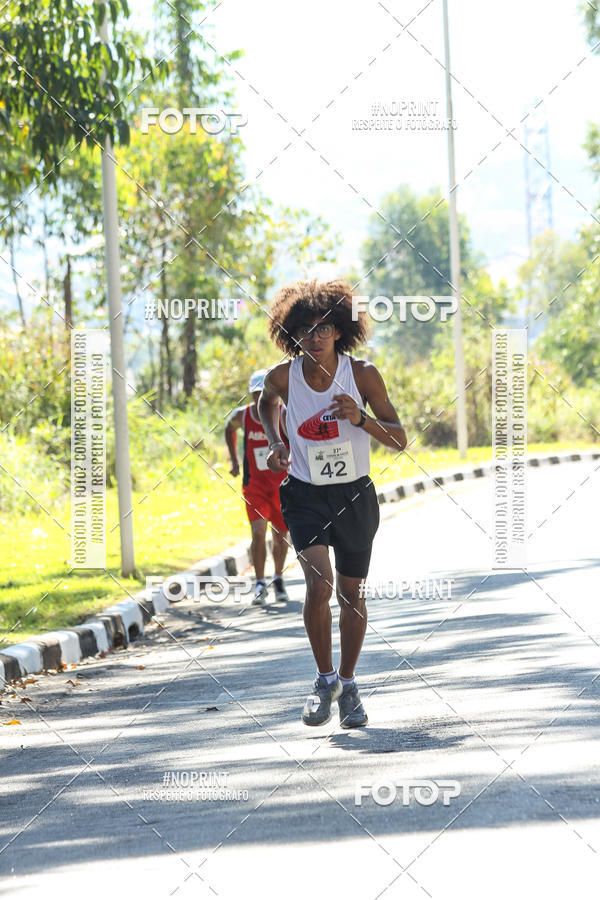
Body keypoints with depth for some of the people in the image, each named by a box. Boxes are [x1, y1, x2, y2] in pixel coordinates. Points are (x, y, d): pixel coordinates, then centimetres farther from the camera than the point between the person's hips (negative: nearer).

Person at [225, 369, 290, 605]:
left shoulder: (283, 416, -14)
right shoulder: (241, 416, -6)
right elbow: (229, 429, 18)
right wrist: (234, 460, 14)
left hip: (282, 483, 0)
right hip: (254, 483, 0)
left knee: (280, 536, 9)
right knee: (258, 531, -16)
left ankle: (278, 579, 32)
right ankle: (260, 584, -7)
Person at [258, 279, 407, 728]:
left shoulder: (362, 374, -12)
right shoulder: (283, 377, -10)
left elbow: (400, 439, -8)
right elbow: (266, 402, 16)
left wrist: (361, 419, -25)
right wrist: (276, 443, 0)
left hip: (354, 495, 1)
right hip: (304, 494, -1)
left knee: (352, 593, 10)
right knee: (319, 582, -20)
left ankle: (348, 685, 30)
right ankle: (325, 679, -1)